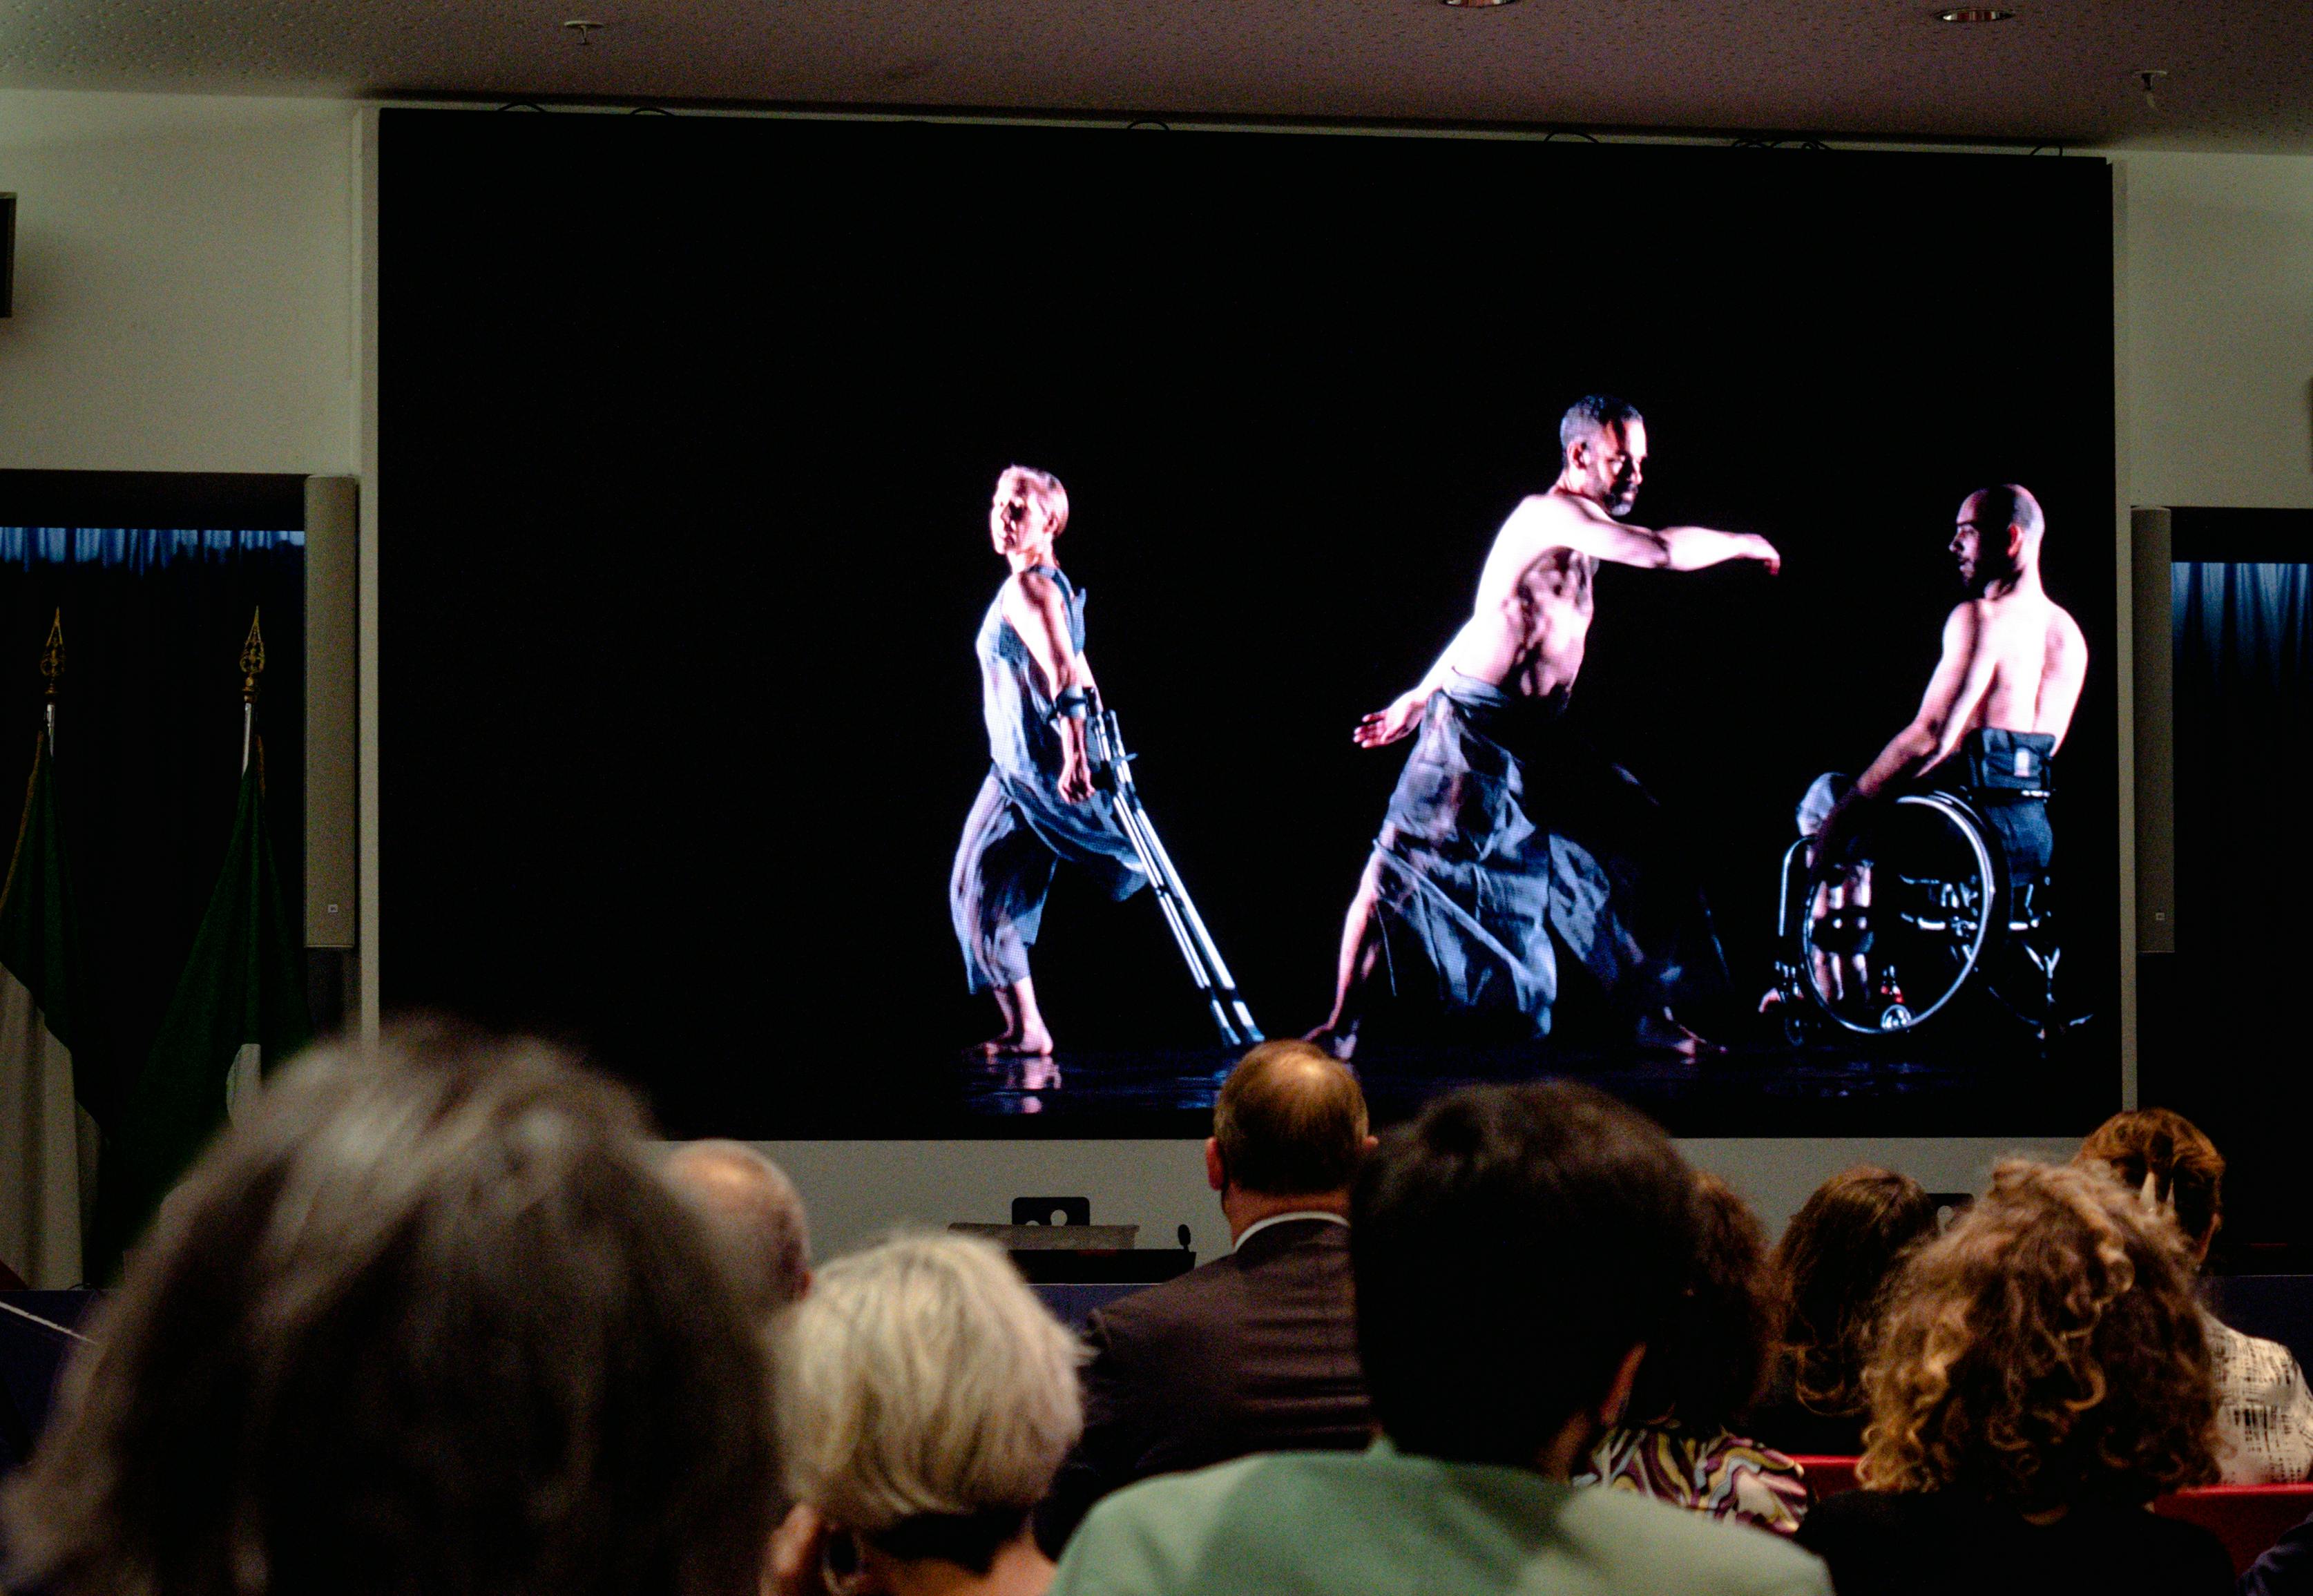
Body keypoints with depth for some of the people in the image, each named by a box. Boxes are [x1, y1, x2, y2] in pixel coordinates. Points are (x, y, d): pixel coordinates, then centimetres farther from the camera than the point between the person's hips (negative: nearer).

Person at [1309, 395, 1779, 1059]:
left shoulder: (1578, 533, 17)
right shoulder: (1549, 513, -13)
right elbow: (1660, 550, -25)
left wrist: (1420, 696, 30)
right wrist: (1744, 545, -9)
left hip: (1540, 738, 10)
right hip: (1476, 729, -10)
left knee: (1631, 853, 8)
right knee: (1398, 869, -9)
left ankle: (1649, 1016, 15)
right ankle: (1343, 1025, -6)